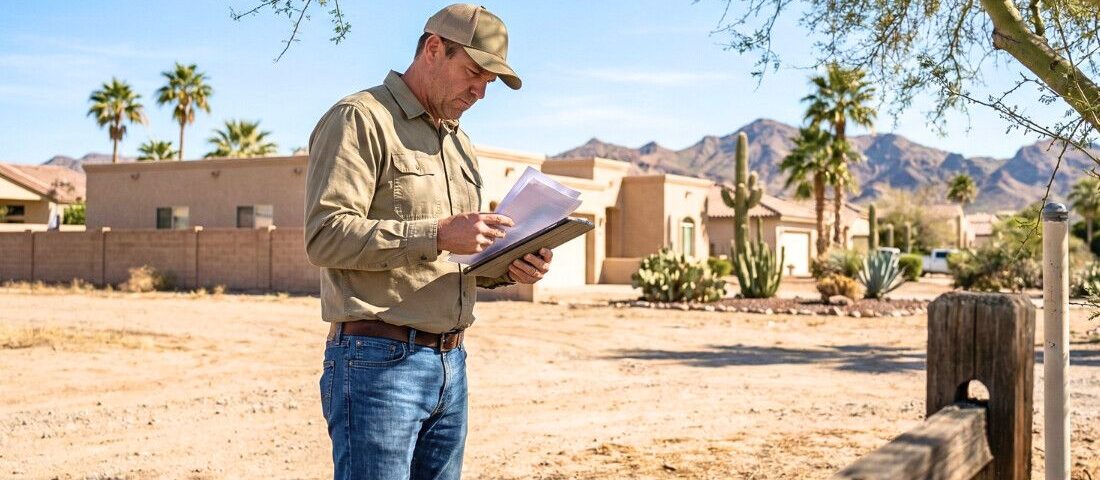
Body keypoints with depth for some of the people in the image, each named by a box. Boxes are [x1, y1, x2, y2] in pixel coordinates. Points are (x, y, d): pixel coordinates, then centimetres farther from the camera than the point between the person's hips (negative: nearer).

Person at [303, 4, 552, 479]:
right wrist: (437, 234, -24)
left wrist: (507, 268, 3)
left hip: (451, 364, 8)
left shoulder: (459, 143, 20)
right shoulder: (360, 119, -7)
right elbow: (325, 236, -18)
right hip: (379, 362, -8)